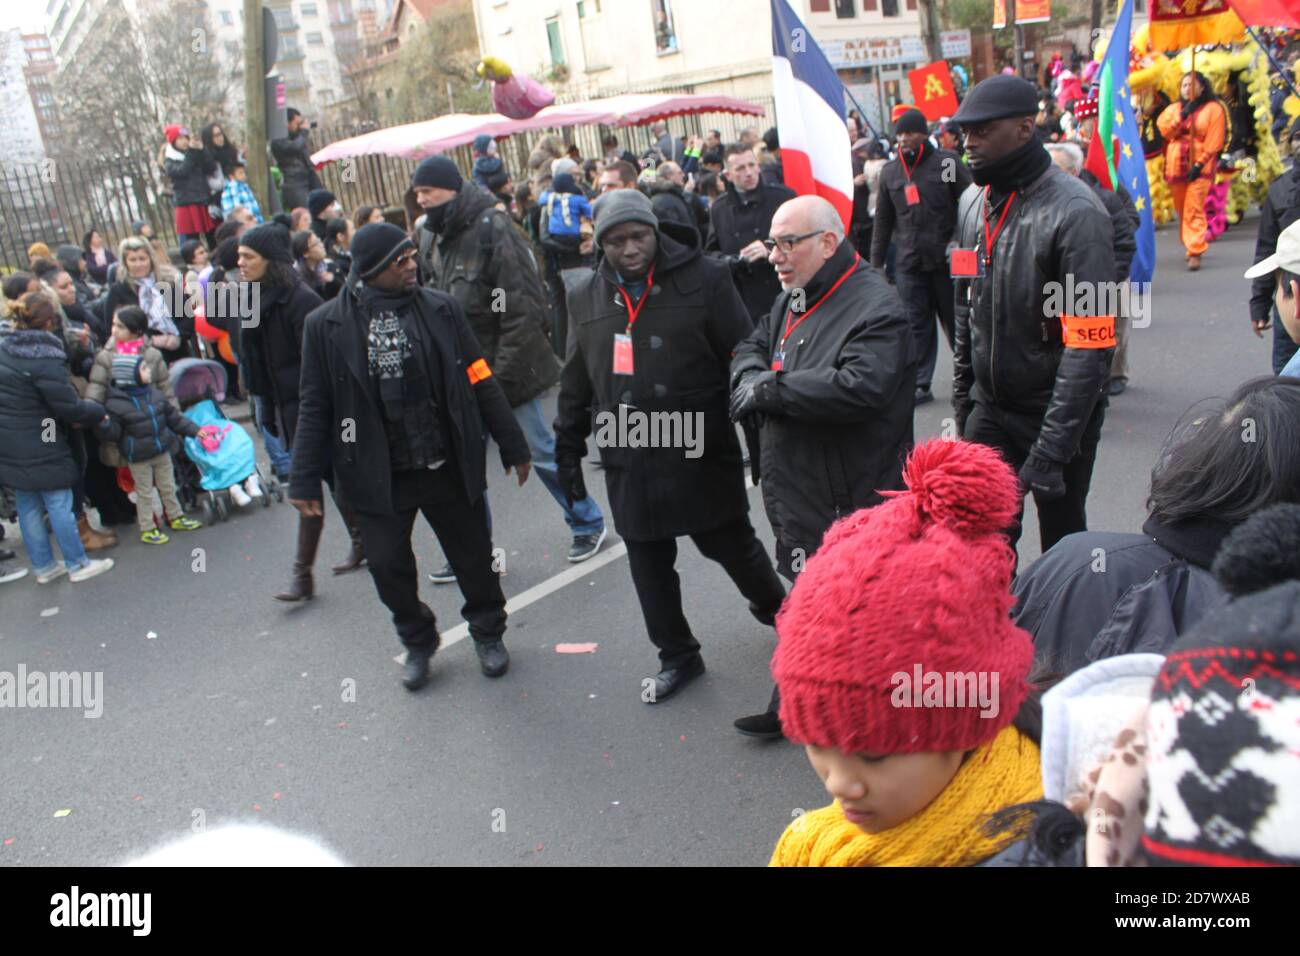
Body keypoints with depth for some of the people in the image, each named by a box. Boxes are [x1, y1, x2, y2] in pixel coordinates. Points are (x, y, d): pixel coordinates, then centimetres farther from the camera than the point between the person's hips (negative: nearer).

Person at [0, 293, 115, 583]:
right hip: (39, 447, -8)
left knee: (27, 505, 15)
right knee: (59, 504, 4)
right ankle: (77, 565, 15)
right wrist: (98, 411, 0)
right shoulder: (44, 359, -20)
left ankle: (43, 566, 26)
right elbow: (69, 406, -19)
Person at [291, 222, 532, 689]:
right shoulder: (327, 325, -5)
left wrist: (512, 446, 4)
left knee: (473, 557, 11)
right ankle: (417, 642, 33)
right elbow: (315, 408, 0)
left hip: (448, 469, 1)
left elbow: (481, 382, 2)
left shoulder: (442, 309, -2)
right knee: (389, 567, 6)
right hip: (377, 476, 0)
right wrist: (306, 481, -1)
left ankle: (488, 633, 37)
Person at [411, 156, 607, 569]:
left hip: (503, 366, -7)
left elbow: (522, 308, -20)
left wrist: (502, 373, -21)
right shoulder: (433, 237, 8)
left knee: (540, 450, 4)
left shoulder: (492, 228, -16)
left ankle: (588, 523, 23)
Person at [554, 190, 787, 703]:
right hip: (629, 458, 4)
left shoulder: (703, 278, -7)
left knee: (731, 543, 9)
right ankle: (677, 655, 31)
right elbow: (576, 381, 15)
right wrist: (568, 447, 15)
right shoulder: (586, 296, 7)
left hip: (701, 450, -4)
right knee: (649, 563, 11)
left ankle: (777, 608, 40)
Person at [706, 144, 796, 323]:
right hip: (741, 304, 2)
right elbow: (710, 251, 18)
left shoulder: (784, 197, 0)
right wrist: (725, 261, -6)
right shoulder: (718, 209, 12)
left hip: (783, 296, -2)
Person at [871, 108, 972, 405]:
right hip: (909, 263, 3)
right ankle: (921, 385, 10)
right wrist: (876, 262, 13)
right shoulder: (890, 171, 10)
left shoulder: (947, 163, -1)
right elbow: (882, 220, 15)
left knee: (956, 321, 7)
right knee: (917, 326, 4)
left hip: (947, 260, -3)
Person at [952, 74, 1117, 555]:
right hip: (989, 408, 5)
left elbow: (1090, 347, -22)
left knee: (1063, 542, 11)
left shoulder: (1075, 213, -19)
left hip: (1057, 412, -5)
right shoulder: (974, 201, 3)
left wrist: (1051, 449, -24)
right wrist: (962, 397, 13)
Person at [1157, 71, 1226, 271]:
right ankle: (1191, 245, 26)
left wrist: (1199, 164, -14)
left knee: (1194, 209, -13)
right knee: (1181, 209, 10)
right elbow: (1164, 131, 0)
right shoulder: (1173, 109, 16)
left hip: (1199, 167, -5)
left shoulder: (1213, 108, 2)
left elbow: (1214, 142, -5)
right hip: (1176, 165, 5)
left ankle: (1195, 253, -16)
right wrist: (1182, 116, -11)